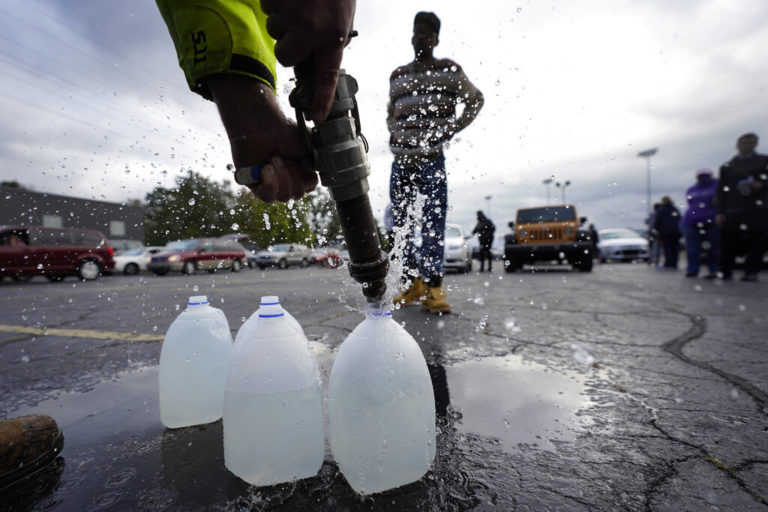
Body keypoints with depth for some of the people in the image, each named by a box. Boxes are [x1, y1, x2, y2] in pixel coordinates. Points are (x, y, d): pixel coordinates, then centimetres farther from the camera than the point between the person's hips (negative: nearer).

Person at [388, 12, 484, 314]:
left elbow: (475, 100, 16)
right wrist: (393, 132, 13)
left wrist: (455, 127, 3)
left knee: (434, 220, -13)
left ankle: (432, 288, -12)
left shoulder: (449, 70, 8)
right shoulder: (397, 75, 19)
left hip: (433, 159, -4)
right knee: (399, 222, 1)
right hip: (401, 159, 5)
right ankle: (412, 284, 9)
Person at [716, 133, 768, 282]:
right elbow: (721, 191, 9)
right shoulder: (727, 166, 15)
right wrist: (720, 212, 0)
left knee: (755, 243, -4)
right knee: (728, 243, -3)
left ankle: (751, 272, 2)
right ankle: (725, 272, 4)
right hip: (732, 211, 0)